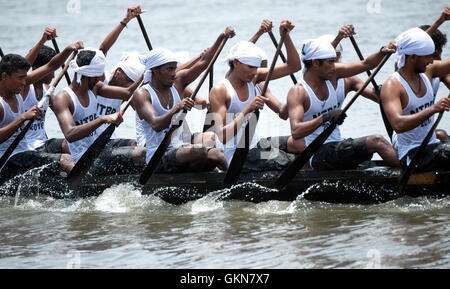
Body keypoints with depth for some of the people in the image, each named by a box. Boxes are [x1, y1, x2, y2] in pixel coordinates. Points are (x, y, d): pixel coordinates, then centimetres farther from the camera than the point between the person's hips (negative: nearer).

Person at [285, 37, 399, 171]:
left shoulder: (332, 76, 9)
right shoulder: (297, 92, -13)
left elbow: (365, 64, 14)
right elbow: (295, 132, -26)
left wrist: (382, 52, -6)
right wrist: (325, 118, -36)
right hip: (319, 155, -8)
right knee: (376, 141, -22)